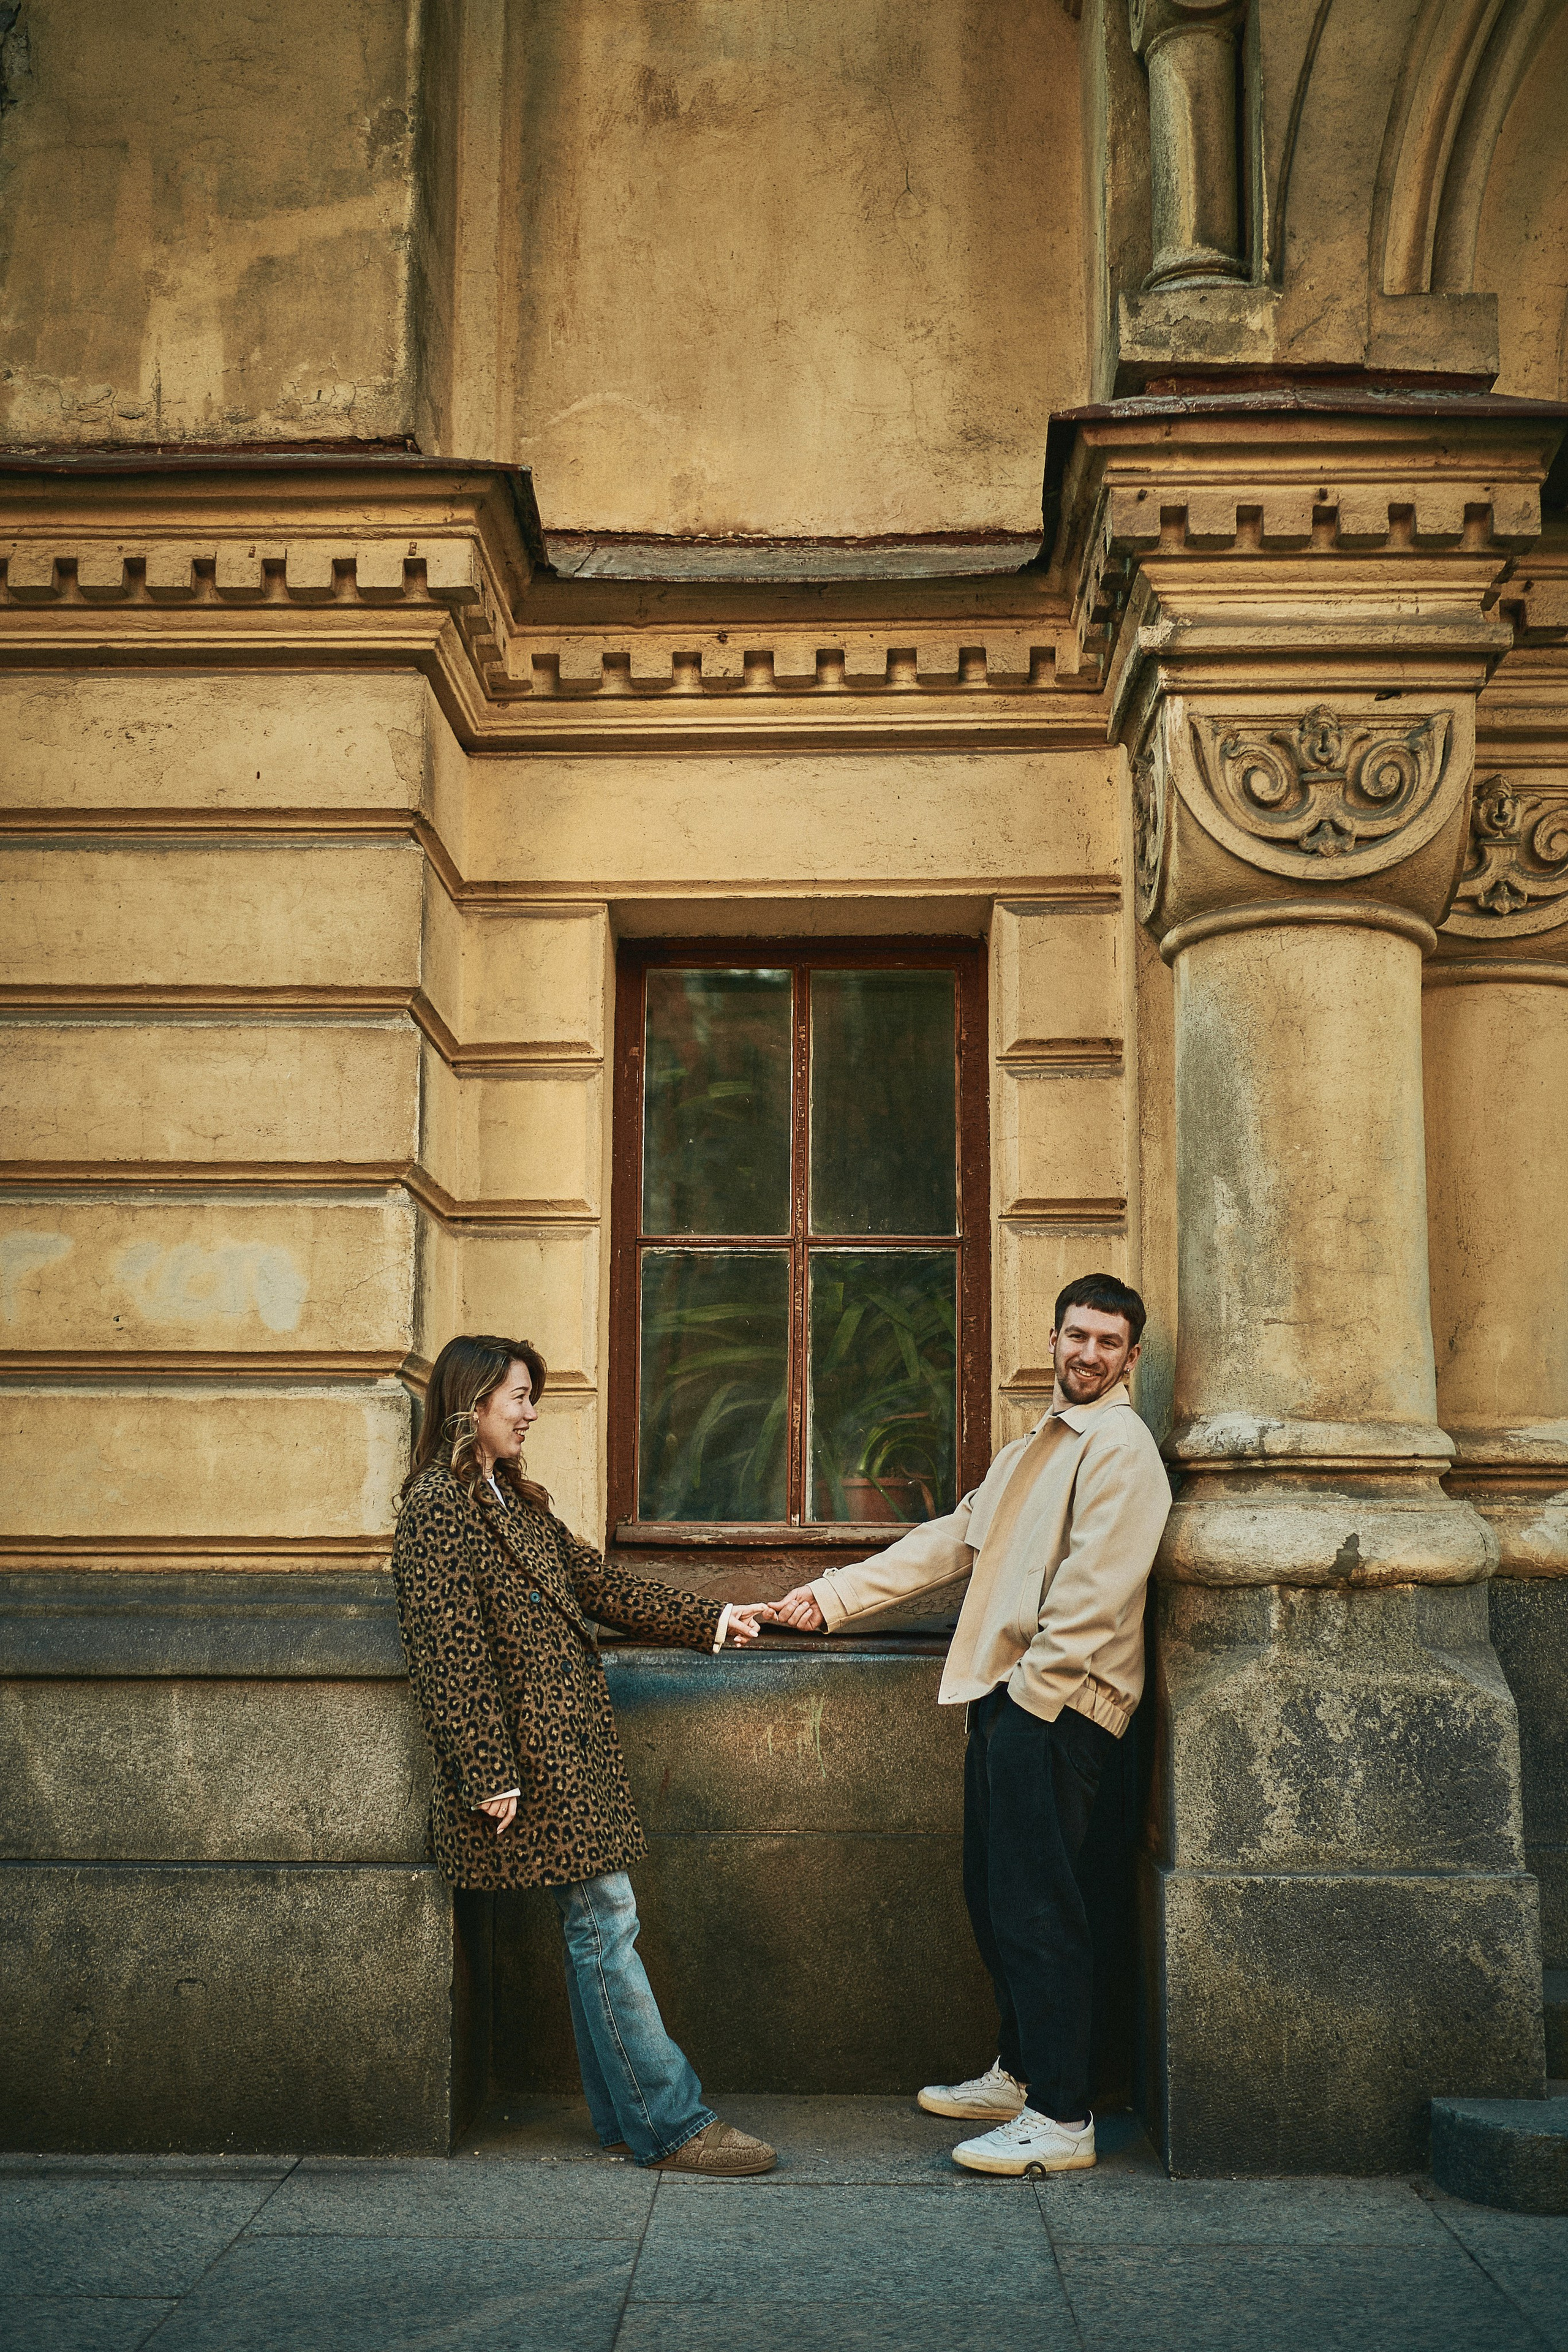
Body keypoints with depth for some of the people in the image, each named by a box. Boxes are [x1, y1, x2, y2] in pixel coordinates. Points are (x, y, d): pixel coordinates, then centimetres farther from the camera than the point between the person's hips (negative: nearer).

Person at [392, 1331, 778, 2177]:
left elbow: (598, 1585, 21)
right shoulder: (437, 1507, -12)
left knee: (599, 1929, 11)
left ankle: (627, 2118, 17)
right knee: (604, 1923, -7)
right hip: (531, 1756, -9)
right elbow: (448, 1654, -16)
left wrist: (708, 1621, 17)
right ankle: (672, 2124, -1)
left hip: (572, 1744, 9)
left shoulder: (515, 1500, 18)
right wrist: (488, 1776, -19)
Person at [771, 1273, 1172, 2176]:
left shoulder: (1120, 1444, -7)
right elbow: (951, 1540, 23)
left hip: (1054, 1705, -9)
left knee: (1036, 1907, -9)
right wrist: (837, 1594, 17)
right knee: (995, 1897, 15)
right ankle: (1019, 2075, 28)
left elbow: (1095, 1591, -16)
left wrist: (1033, 1688, -17)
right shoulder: (1033, 1449, 24)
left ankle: (1061, 2119, -5)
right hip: (1007, 1699, 9)